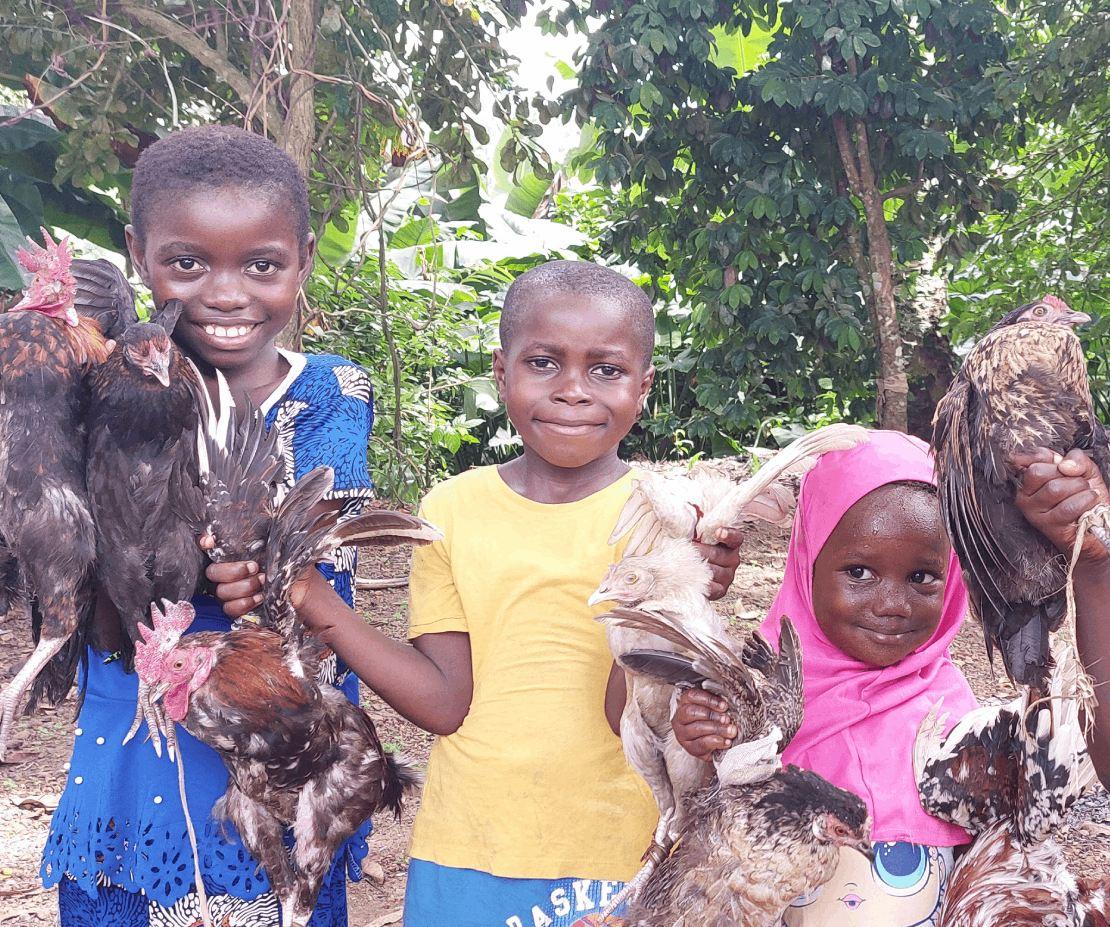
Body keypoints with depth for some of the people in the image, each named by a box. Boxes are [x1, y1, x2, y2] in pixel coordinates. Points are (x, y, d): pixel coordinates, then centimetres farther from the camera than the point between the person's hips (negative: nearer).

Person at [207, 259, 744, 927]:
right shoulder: (453, 510, -4)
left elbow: (628, 715, -15)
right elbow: (446, 702, -7)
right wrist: (309, 597, -15)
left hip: (617, 862, -1)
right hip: (465, 853, 2)